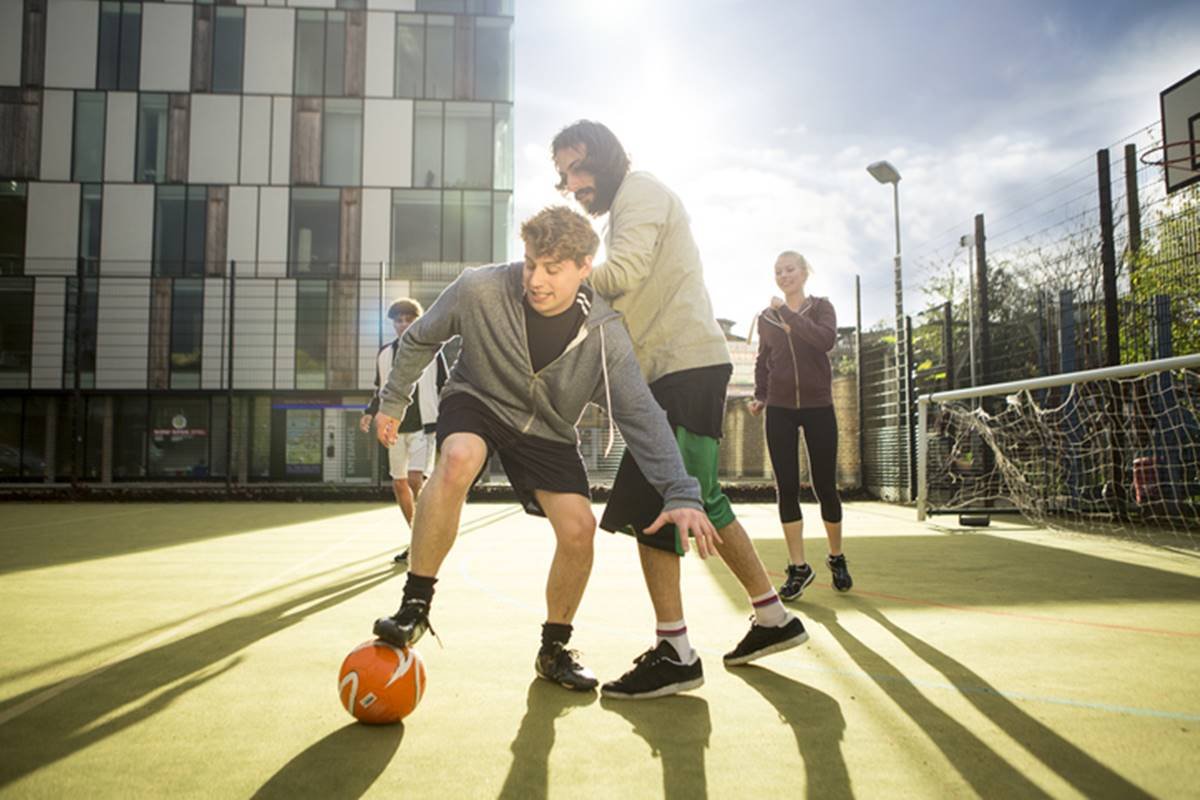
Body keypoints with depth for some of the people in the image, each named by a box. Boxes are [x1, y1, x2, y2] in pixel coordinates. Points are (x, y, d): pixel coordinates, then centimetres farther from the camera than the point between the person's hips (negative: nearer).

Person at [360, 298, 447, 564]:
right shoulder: (384, 353, 10)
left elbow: (444, 388, 3)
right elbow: (381, 391, 18)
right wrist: (370, 413, 2)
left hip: (424, 425, -5)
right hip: (395, 426, 5)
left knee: (416, 479, -18)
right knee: (399, 483, 7)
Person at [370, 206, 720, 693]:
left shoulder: (604, 334, -22)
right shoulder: (478, 289, -24)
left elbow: (641, 415, -23)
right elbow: (419, 340, -4)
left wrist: (682, 494, -33)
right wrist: (392, 402, 5)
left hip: (547, 432, 2)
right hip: (475, 401, -2)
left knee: (579, 528, -13)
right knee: (458, 460, -37)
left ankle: (554, 649, 13)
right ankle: (415, 605, -18)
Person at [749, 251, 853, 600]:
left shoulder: (821, 307, 1)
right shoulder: (766, 317, 9)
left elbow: (826, 340, -20)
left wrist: (787, 314, -19)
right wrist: (760, 396, 4)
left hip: (818, 407, -2)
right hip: (779, 410, 2)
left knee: (825, 486, 2)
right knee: (786, 488, -4)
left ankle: (836, 557, 24)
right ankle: (798, 567, 5)